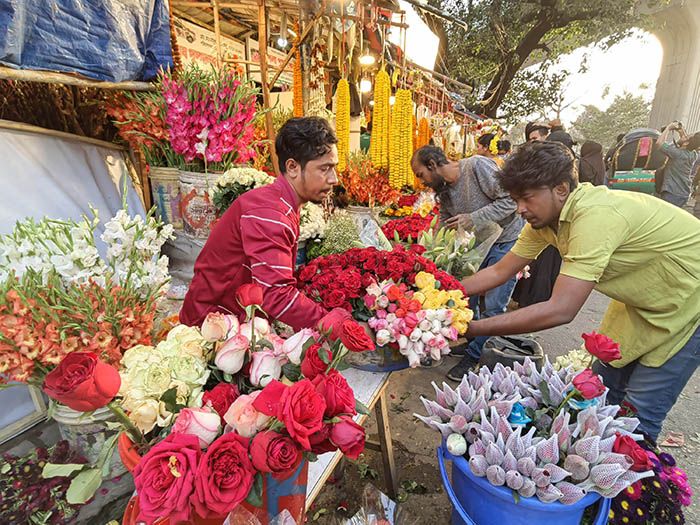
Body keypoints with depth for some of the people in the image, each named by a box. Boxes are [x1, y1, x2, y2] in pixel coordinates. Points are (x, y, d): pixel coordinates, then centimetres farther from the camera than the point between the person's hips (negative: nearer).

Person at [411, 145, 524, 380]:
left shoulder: (478, 166, -21)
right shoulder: (443, 189, 2)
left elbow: (510, 200, -22)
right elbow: (444, 224, 9)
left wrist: (473, 218, -26)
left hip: (506, 239, -7)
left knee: (492, 306, -4)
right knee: (467, 296, 13)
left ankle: (475, 356, 11)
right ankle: (470, 341, 34)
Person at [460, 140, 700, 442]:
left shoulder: (595, 216, -37)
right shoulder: (544, 217, -11)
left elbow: (560, 310, -41)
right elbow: (499, 272, -5)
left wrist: (472, 328, -40)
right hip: (642, 300, 7)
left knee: (639, 412, -7)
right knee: (603, 386, 10)